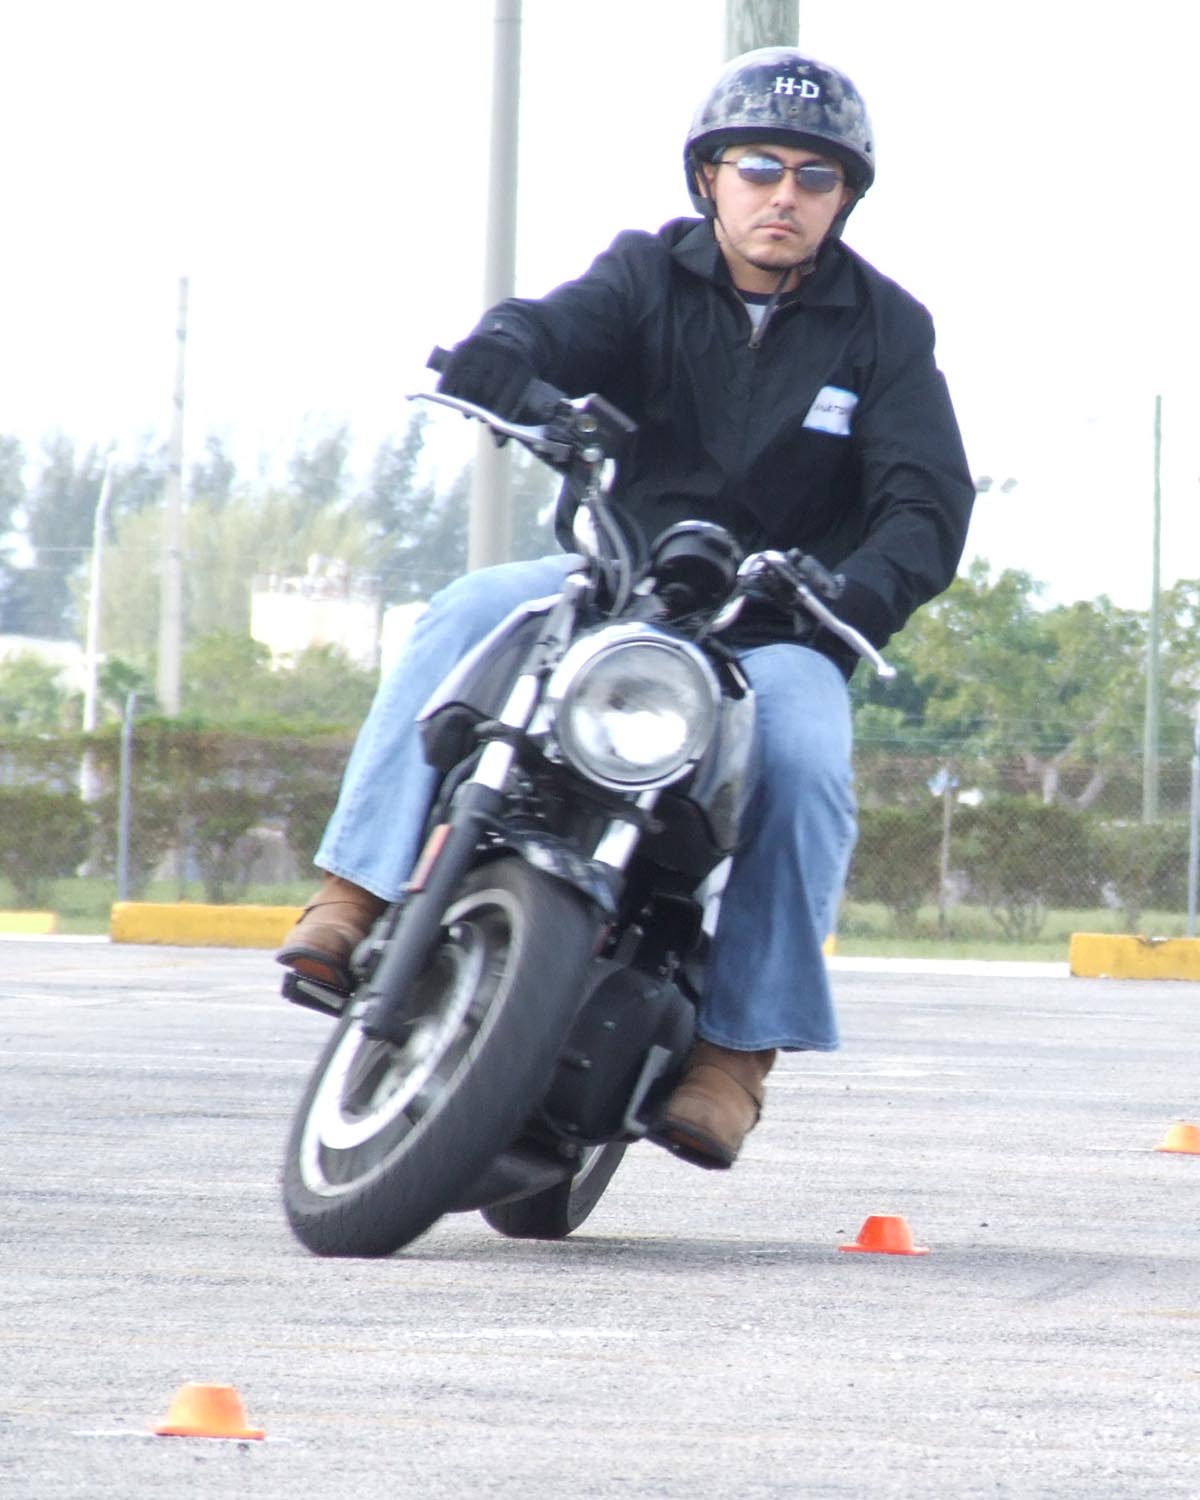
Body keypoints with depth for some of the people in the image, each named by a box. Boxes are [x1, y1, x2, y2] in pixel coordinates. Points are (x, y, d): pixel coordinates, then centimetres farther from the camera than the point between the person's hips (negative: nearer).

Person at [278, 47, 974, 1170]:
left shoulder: (884, 329, 3)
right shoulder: (651, 276, 4)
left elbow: (928, 501, -7)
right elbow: (551, 329, -17)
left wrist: (854, 598, -29)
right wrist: (491, 365, -43)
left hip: (776, 622, -1)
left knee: (802, 757, -31)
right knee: (464, 617, -26)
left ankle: (737, 1047, -26)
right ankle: (356, 892, -32)